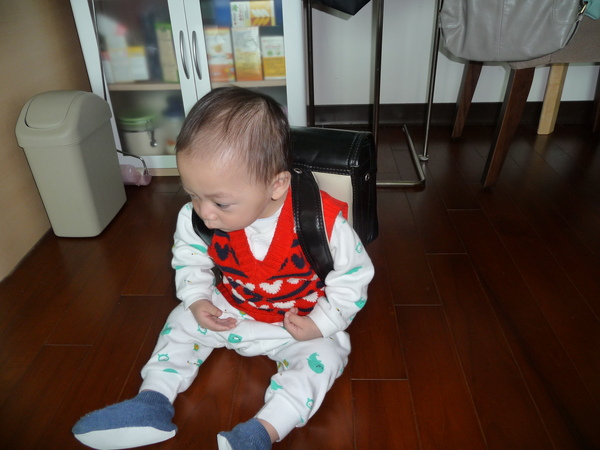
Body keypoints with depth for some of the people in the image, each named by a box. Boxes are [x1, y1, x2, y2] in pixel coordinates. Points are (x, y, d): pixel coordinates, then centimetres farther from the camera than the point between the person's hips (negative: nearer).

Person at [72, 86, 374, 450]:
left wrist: (320, 325, -20)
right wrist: (197, 300, -11)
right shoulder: (196, 219, -19)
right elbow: (190, 261, 2)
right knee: (184, 321, 1)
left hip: (302, 324, -3)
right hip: (229, 311, 4)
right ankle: (153, 400, 3)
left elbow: (352, 277, -16)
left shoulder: (323, 221, -31)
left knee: (324, 355, -24)